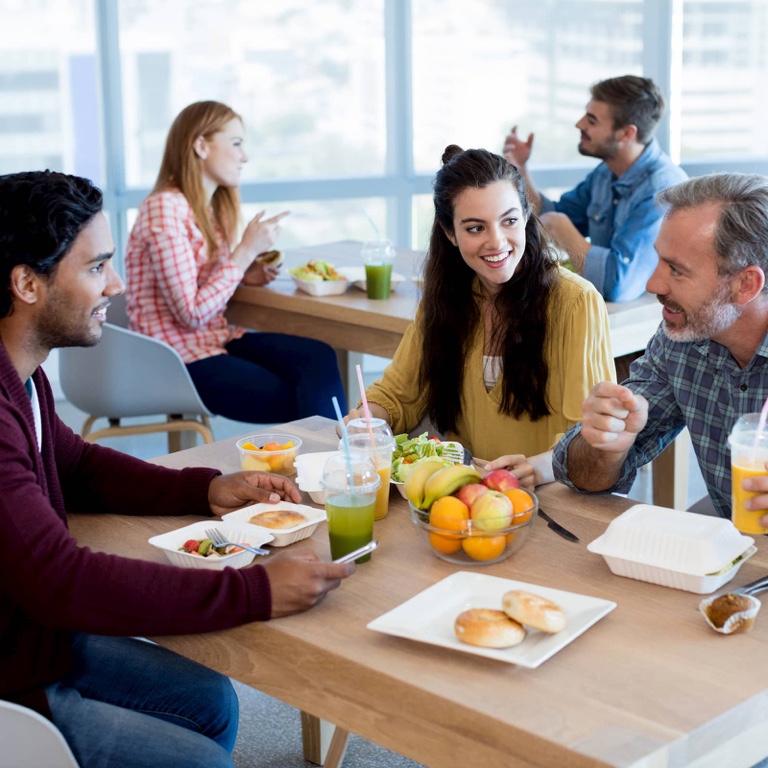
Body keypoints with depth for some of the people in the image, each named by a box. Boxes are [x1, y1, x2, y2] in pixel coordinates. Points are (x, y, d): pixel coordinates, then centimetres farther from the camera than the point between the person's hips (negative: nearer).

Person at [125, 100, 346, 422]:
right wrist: (246, 251, -16)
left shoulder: (211, 208, 11)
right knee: (299, 403, -16)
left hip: (217, 338, 7)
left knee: (319, 357, -17)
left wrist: (243, 274, 1)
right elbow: (190, 313, -19)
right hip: (180, 359, -7)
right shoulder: (165, 209, -16)